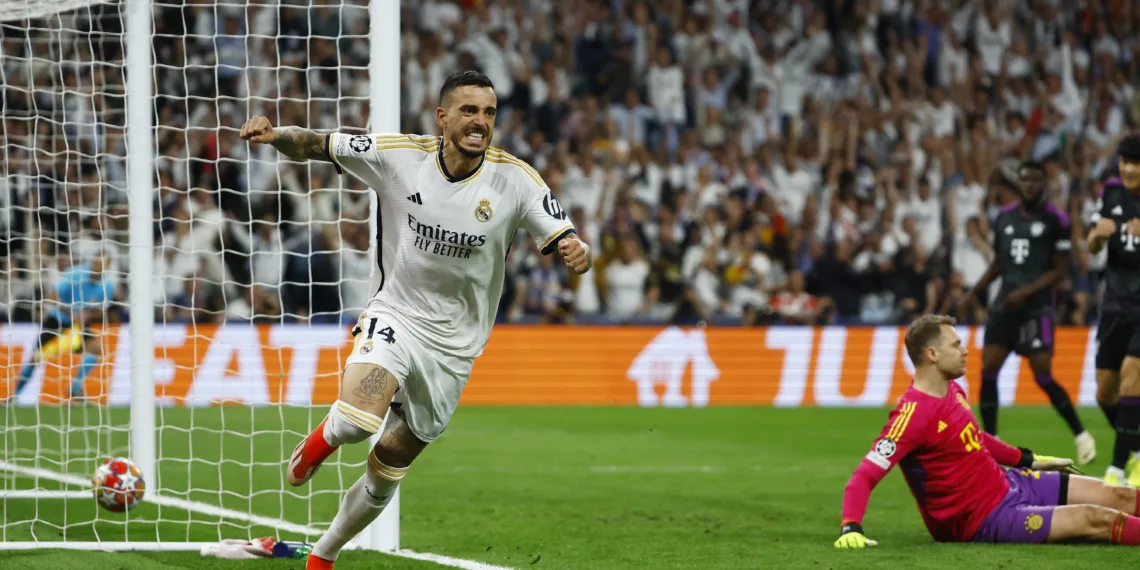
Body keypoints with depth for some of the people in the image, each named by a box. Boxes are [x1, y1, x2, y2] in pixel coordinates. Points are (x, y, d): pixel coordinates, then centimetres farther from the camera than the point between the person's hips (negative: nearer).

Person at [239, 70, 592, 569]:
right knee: (357, 421, -32)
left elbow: (564, 242, -11)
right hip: (395, 317, -2)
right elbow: (314, 146, -3)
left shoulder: (515, 180, -10)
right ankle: (323, 438, 7)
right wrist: (276, 135, -24)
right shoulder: (399, 155, -10)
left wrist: (577, 251, -35)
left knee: (384, 477, 11)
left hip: (453, 346, 2)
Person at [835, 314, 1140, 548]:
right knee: (1094, 519, -21)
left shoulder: (952, 391, 3)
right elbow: (864, 476, -28)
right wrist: (851, 528, -43)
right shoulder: (914, 413, -25)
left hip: (1009, 483, 9)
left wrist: (1028, 460, 29)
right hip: (985, 521, -9)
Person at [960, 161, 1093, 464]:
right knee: (988, 371, -4)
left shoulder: (1056, 220, -4)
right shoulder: (1004, 217, 11)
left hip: (1037, 307, -5)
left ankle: (1081, 435, 6)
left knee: (1044, 377, -11)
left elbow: (1060, 271, -6)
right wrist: (974, 294, 12)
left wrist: (1027, 292, -16)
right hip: (1004, 305, 5)